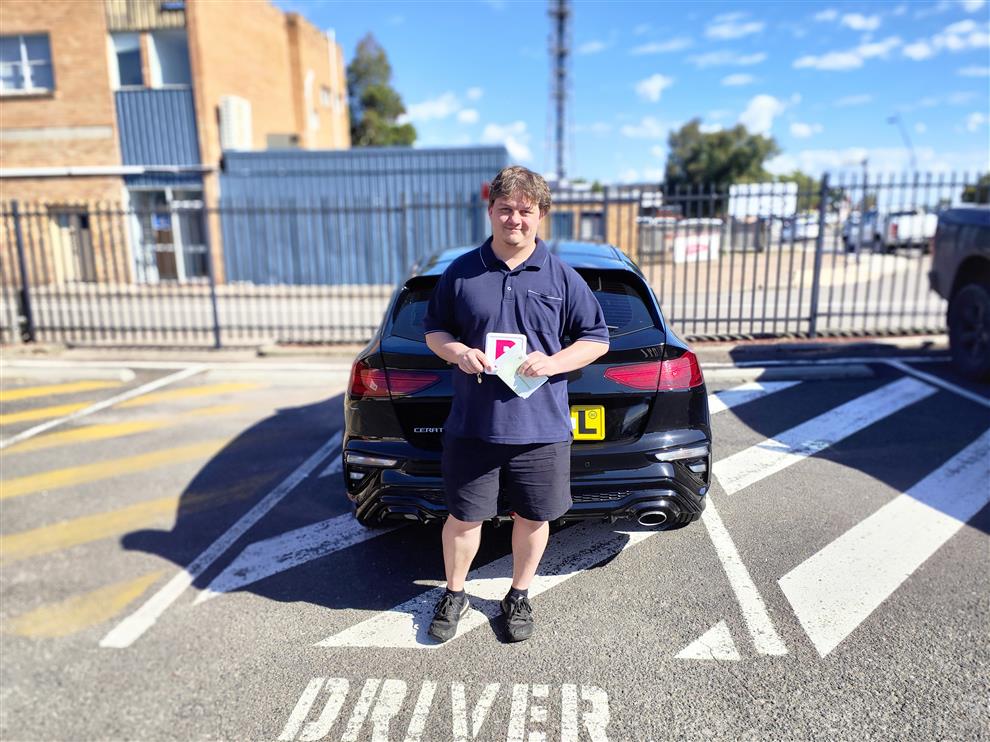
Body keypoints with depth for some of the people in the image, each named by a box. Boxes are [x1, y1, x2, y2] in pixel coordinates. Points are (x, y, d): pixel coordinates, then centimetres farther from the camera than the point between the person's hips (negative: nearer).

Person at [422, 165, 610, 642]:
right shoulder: (460, 273, 2)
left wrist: (553, 362, -14)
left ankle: (519, 596, 39)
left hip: (540, 428, 0)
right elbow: (434, 330, 10)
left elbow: (597, 338, 4)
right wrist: (457, 351, -12)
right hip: (472, 425, 0)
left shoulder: (562, 277, 0)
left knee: (532, 517, 14)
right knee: (463, 516, 12)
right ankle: (454, 594, 37)